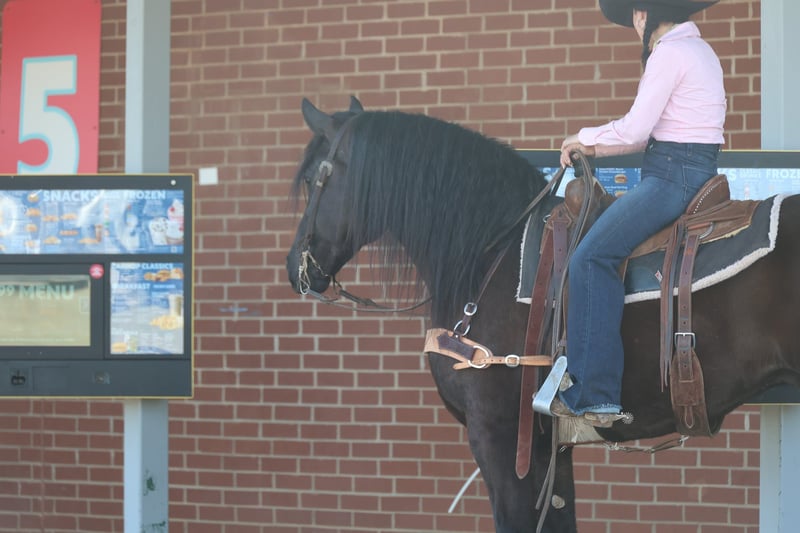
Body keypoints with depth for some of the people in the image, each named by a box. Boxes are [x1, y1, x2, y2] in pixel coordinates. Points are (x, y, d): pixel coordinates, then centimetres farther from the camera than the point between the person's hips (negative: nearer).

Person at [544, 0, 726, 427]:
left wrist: (585, 136, 3)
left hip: (672, 175, -10)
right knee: (600, 256, 10)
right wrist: (595, 149, 17)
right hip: (697, 169, 10)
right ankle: (596, 393, 5)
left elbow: (635, 130, -14)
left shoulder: (669, 52, -12)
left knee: (592, 259, -12)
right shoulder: (698, 50, 20)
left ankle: (594, 395, -16)